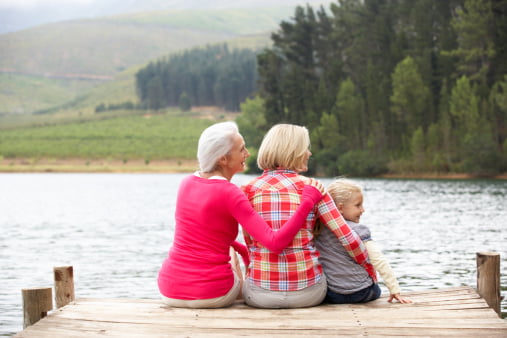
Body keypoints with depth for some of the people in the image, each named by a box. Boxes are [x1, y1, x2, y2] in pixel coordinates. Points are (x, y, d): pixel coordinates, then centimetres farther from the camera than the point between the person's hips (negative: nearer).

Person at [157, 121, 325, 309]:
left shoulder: (186, 183, 4)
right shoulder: (230, 194, -15)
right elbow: (275, 243, -22)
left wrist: (241, 249, 30)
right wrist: (309, 201, -18)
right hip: (211, 295, -5)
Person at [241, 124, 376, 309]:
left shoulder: (249, 189, 1)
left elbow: (250, 243, 8)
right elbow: (347, 237, -4)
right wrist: (369, 267, 12)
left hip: (260, 294, 1)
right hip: (307, 293, 0)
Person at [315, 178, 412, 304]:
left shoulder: (318, 230, 1)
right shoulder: (358, 230, -13)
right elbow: (379, 261, -17)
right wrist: (395, 290, -14)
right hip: (360, 294, -2)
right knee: (376, 290, 31)